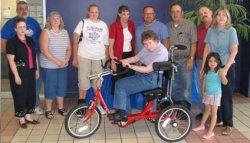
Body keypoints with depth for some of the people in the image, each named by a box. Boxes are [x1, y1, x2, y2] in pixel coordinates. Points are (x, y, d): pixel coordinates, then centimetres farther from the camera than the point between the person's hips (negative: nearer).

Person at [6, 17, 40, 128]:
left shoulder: (30, 40, 10)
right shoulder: (12, 42, -10)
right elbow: (11, 60, -14)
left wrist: (36, 69, 13)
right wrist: (16, 75, -18)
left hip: (30, 72, 7)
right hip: (19, 73, -6)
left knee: (31, 94, 12)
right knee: (20, 96, 2)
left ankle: (28, 116, 27)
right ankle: (21, 119, 17)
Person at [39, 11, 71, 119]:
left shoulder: (65, 32, 7)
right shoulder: (46, 32, -8)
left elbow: (69, 48, 7)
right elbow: (44, 50, -16)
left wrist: (65, 61, -9)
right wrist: (57, 62, -18)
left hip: (63, 66, 5)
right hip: (49, 66, -5)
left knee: (62, 87, 11)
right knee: (50, 88, 2)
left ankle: (60, 107, 26)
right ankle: (48, 110, 15)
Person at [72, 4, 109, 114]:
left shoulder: (103, 25, 7)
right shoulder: (83, 23, 0)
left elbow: (106, 44, 10)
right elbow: (75, 40, -2)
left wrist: (107, 60, 7)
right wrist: (75, 58, -8)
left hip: (99, 57, 2)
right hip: (84, 57, -2)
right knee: (83, 82, -1)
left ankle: (98, 105, 22)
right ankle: (81, 105, 13)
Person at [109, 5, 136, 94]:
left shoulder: (131, 24, 5)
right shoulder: (114, 26, -11)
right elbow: (111, 45, -11)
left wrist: (136, 55, 10)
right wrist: (112, 60, -15)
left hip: (130, 55, 5)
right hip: (118, 56, -5)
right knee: (117, 81, 1)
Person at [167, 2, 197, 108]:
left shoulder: (189, 25, -2)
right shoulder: (168, 26, 8)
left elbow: (193, 43, -5)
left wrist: (191, 59, -12)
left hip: (185, 60, -3)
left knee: (186, 85, -1)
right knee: (174, 86, 11)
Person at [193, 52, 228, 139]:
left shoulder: (219, 71, -17)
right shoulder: (206, 71, -3)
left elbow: (225, 83, -23)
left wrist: (223, 76, -40)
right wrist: (203, 91, 9)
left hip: (216, 94, -5)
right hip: (207, 94, 5)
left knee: (213, 112, 0)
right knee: (207, 110, 22)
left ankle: (210, 131, 5)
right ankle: (202, 125, 38)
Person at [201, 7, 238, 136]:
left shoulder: (231, 31, -8)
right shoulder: (210, 30, 2)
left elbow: (234, 51, -11)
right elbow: (207, 49, 6)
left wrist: (225, 68, -16)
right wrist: (203, 67, 5)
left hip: (227, 67, -3)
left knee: (226, 95, 2)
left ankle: (228, 124, 13)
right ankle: (217, 118, 26)